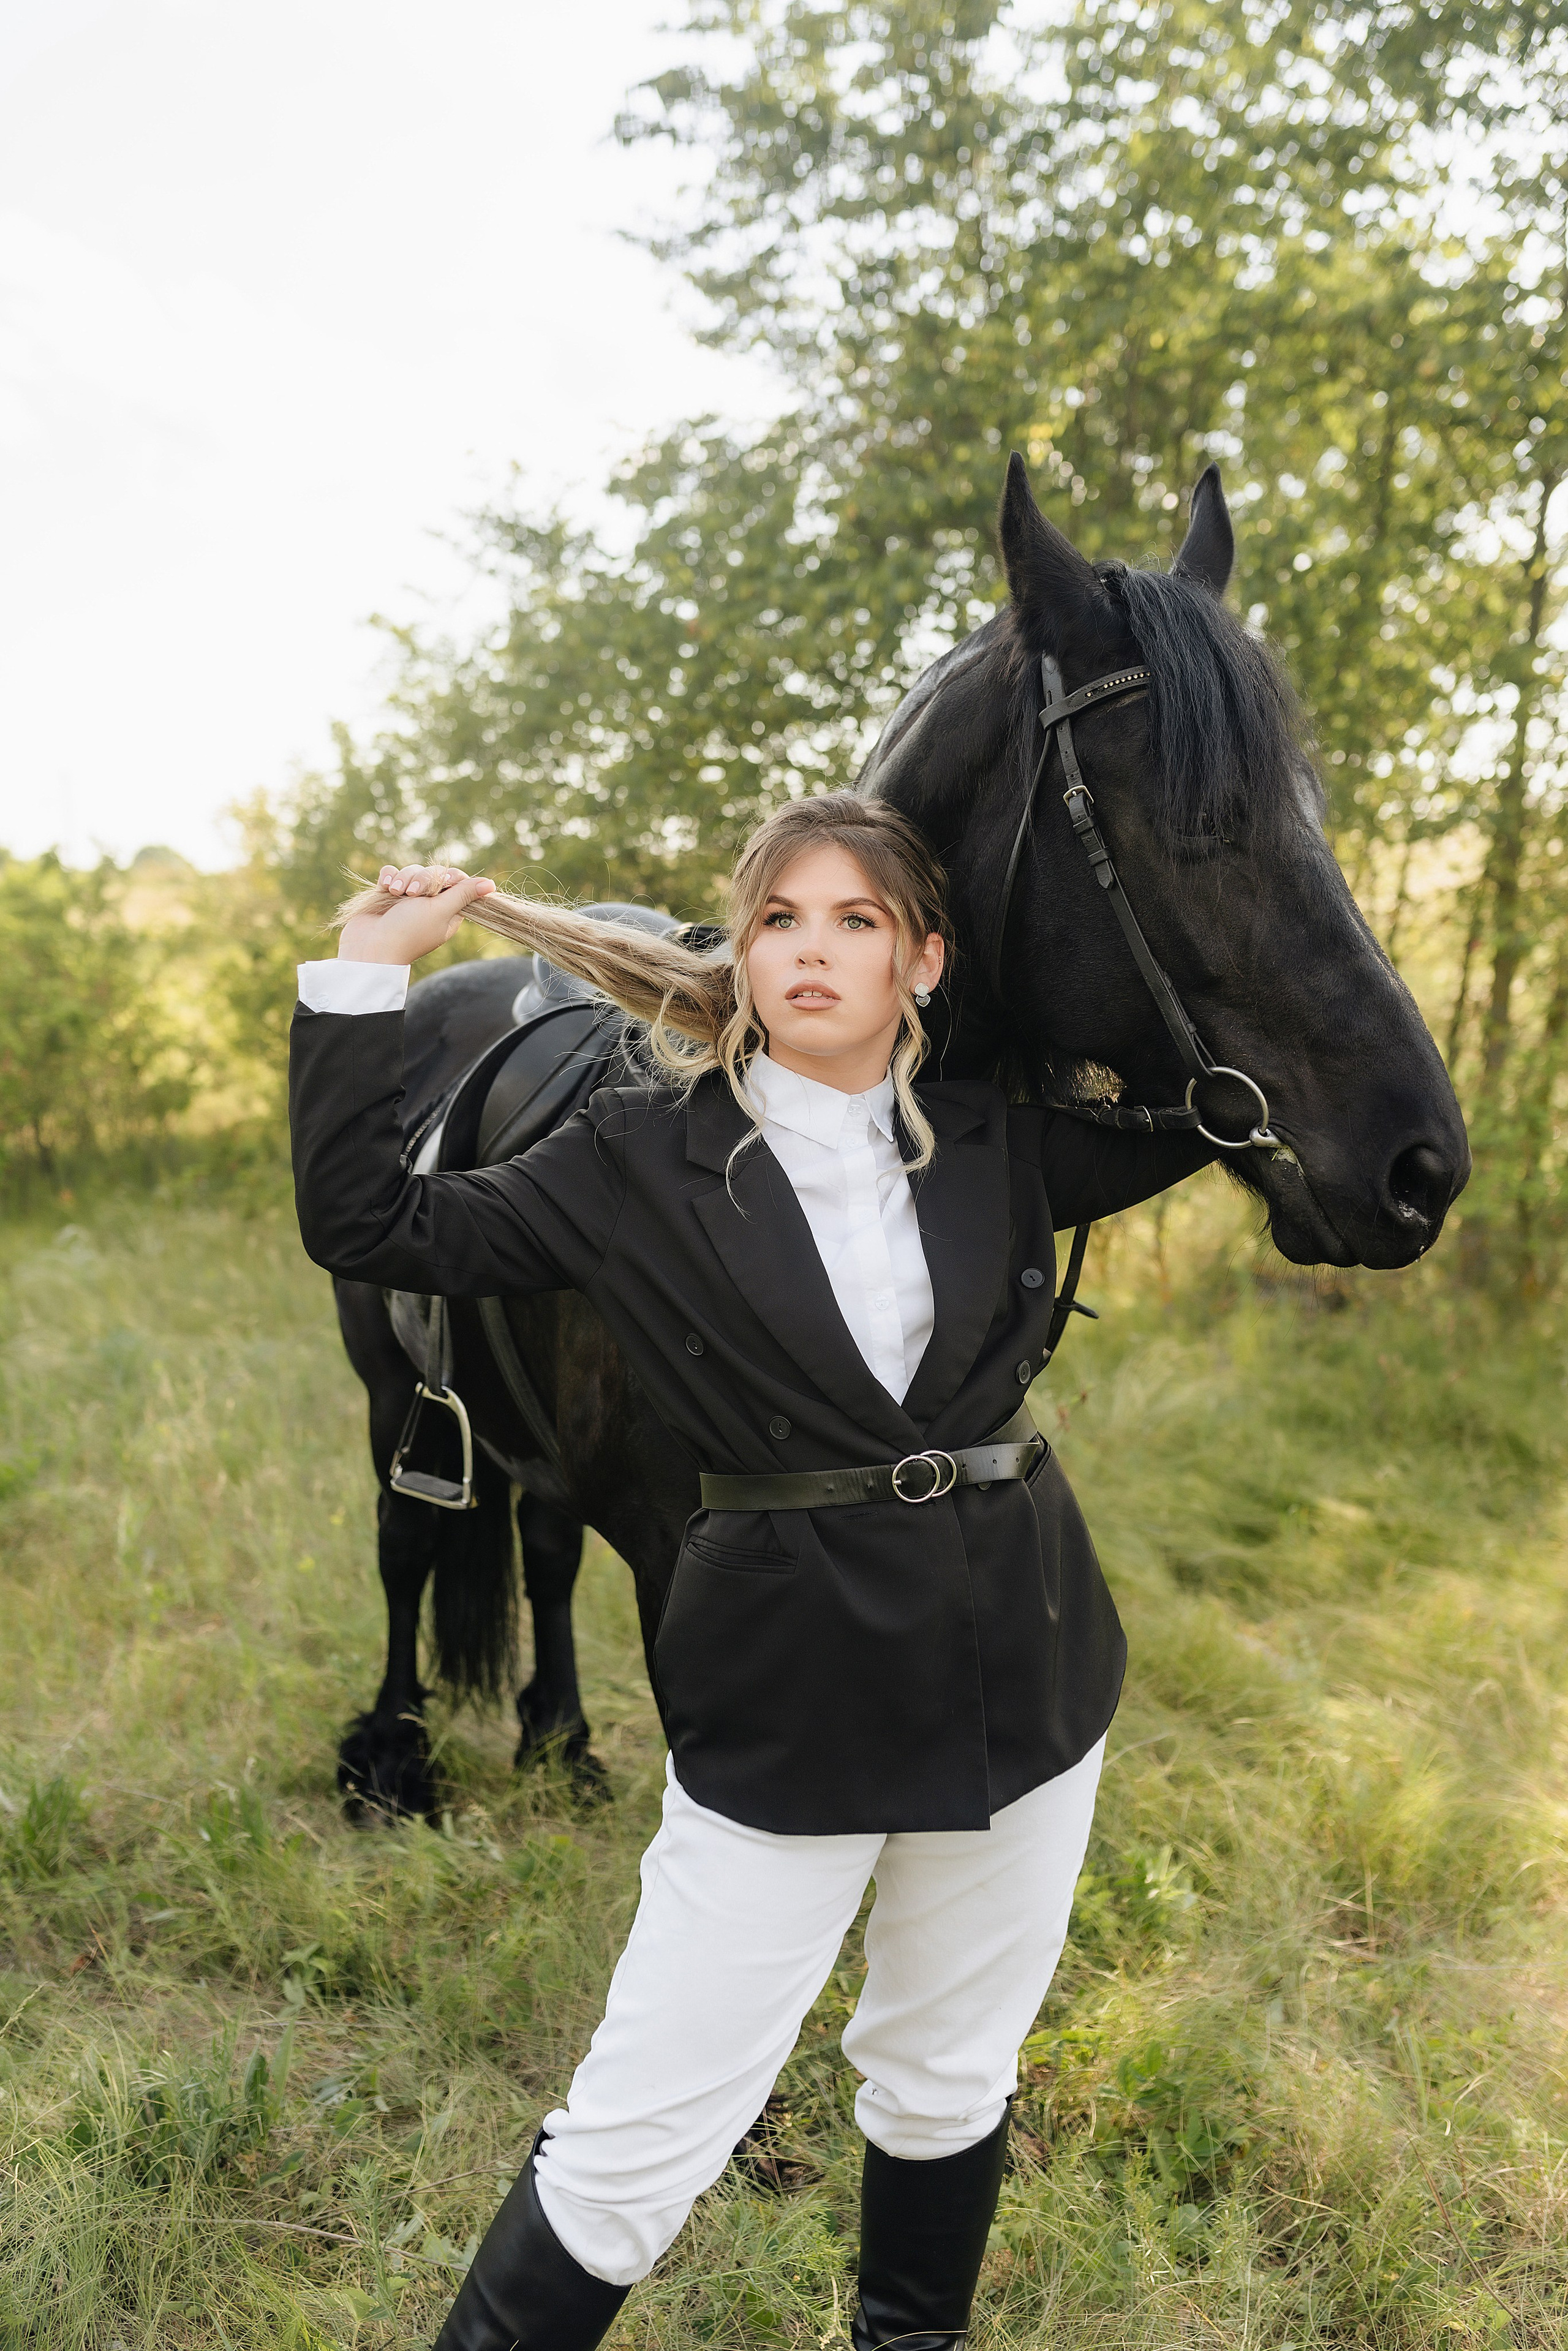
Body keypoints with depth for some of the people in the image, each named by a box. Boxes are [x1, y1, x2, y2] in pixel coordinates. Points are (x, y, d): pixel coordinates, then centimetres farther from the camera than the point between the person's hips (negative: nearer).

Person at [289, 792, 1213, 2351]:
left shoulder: (996, 1141, 2)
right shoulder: (648, 1158, -6)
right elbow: (370, 1228, -6)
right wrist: (363, 979, -8)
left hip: (1022, 1669, 4)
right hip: (786, 1685, -3)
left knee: (952, 2081, 21)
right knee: (646, 2129, 1)